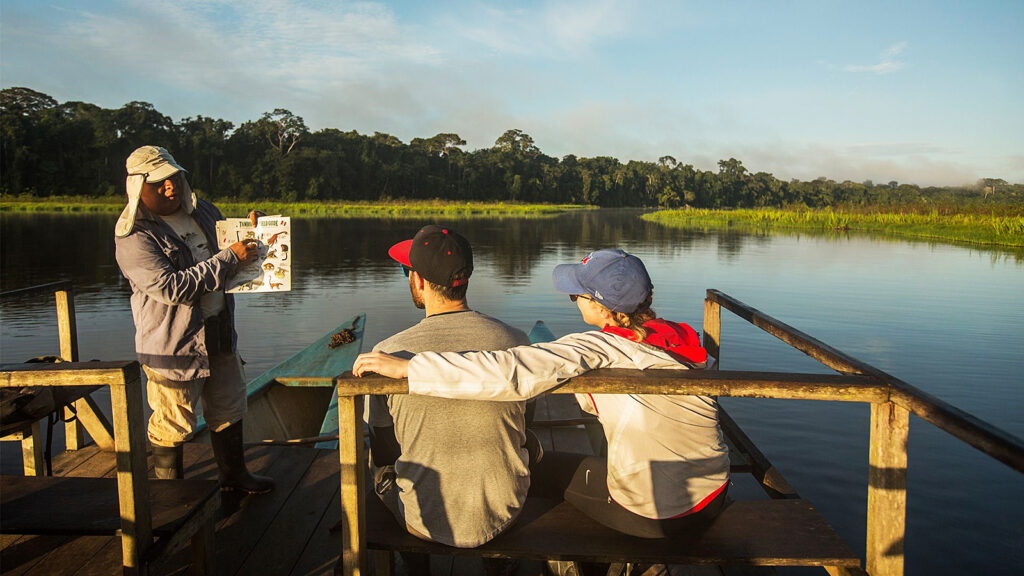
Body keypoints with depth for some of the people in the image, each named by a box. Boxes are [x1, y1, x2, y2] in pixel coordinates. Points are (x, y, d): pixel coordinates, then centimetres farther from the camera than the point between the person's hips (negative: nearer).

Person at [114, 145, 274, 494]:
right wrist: (230, 257, -27)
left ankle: (234, 475, 36)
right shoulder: (133, 236, -15)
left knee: (228, 408, 18)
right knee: (173, 423, 5)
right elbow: (171, 287, -26)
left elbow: (229, 244, 26)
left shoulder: (203, 211, 7)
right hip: (173, 344, -7)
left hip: (219, 332, 7)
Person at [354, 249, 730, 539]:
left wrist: (405, 367, -29)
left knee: (539, 466, 15)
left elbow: (512, 371, -33)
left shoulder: (601, 348, -23)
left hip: (655, 516, -7)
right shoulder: (679, 337, -2)